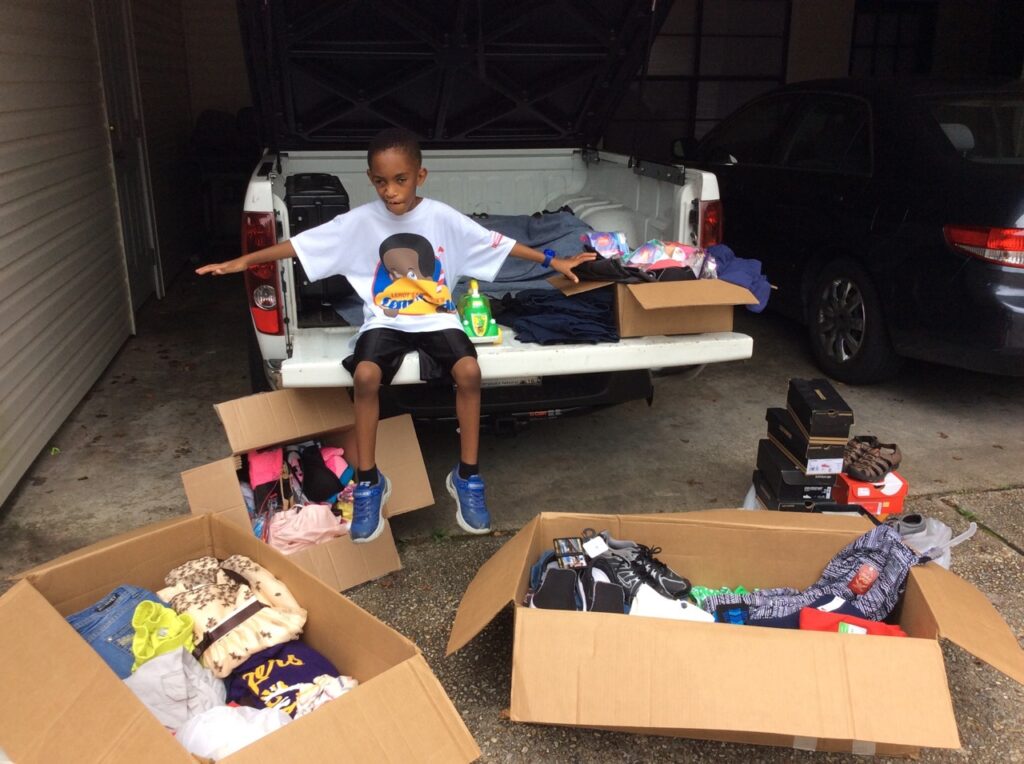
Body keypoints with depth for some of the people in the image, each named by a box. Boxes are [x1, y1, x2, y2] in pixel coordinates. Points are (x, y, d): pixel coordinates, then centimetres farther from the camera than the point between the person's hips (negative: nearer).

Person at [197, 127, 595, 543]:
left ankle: (467, 476, -9)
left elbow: (497, 242, 0)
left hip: (437, 318, 0)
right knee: (365, 375, -30)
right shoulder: (360, 220, -4)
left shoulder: (442, 217, -5)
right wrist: (243, 261, -5)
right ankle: (368, 481, -10)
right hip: (384, 320, 0)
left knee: (469, 371, -28)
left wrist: (552, 261, 1)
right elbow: (302, 244, -3)